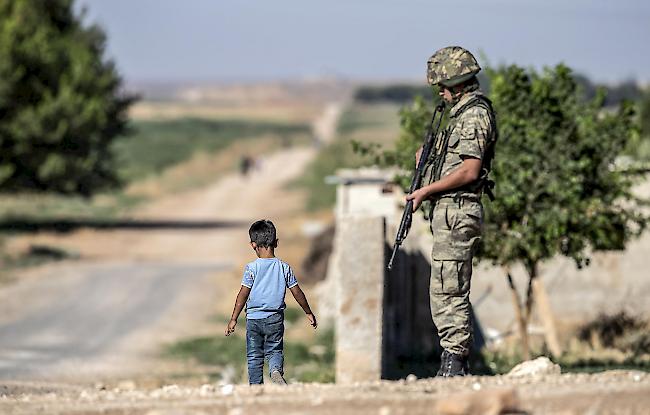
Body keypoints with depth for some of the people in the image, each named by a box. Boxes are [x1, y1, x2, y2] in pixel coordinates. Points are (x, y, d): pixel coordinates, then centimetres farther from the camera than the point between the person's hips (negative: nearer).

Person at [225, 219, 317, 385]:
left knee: (254, 356, 9)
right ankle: (276, 370, -19)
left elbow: (243, 294, -10)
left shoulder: (251, 268, -9)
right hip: (275, 318, 2)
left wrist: (233, 319, -4)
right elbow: (297, 292, 3)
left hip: (254, 318, -2)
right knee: (275, 351, 12)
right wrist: (309, 313, 15)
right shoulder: (284, 267, -2)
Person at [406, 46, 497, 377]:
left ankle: (454, 365, -11)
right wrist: (429, 159, 12)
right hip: (451, 213, 11)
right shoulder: (465, 113, 19)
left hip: (457, 212, -11)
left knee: (448, 292, -11)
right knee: (451, 292, 12)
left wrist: (426, 190, -16)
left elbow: (469, 171, -22)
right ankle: (456, 368, 15)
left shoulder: (474, 115, -14)